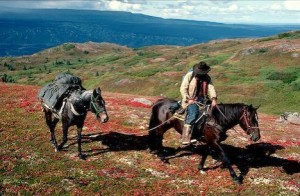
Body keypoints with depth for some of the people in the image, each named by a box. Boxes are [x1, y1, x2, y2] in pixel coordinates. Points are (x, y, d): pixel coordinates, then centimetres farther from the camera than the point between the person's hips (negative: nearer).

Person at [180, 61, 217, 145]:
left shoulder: (207, 78, 10)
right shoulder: (189, 75, -3)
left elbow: (211, 88, 0)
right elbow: (183, 89, -7)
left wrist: (213, 99, -17)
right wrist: (188, 99, -18)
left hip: (202, 99, 6)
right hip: (191, 99, -6)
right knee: (193, 115, -27)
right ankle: (186, 138, -30)